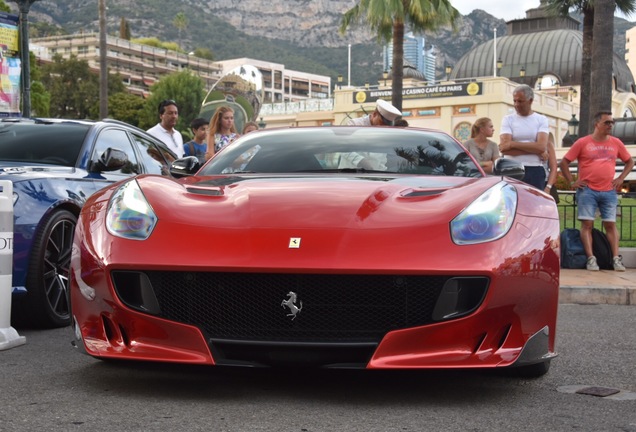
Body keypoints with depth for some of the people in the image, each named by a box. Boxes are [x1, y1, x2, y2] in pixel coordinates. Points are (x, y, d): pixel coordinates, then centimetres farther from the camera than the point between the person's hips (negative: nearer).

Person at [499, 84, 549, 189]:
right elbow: (504, 147, -7)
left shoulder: (541, 120, 8)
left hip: (535, 171, 1)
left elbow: (542, 147, -7)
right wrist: (533, 149, -9)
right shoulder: (508, 119, 7)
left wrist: (513, 144, -8)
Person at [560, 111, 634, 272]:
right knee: (587, 224, -7)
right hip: (587, 191, -3)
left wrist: (621, 178, 7)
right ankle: (591, 259, -8)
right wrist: (572, 182, -3)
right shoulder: (582, 143, -1)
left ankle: (616, 259, -1)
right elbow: (564, 162, 2)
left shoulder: (616, 143, 8)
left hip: (609, 192, 3)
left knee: (610, 224, 1)